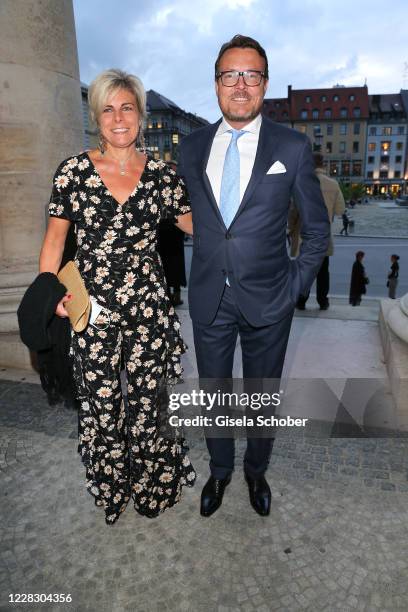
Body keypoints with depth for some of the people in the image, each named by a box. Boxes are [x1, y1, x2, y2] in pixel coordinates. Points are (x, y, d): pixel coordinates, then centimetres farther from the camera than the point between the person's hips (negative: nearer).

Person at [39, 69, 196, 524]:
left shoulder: (161, 174, 3)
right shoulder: (73, 171, 1)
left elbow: (196, 226, 12)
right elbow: (55, 235, 5)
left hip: (149, 307, 1)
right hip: (91, 310, 0)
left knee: (147, 399, 10)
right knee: (100, 403, 8)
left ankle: (150, 484, 38)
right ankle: (109, 486, 38)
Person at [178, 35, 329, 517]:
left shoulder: (293, 147, -4)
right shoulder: (192, 148, 4)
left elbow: (317, 228, 2)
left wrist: (297, 285, -3)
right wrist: (203, 273, 5)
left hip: (267, 299, -2)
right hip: (209, 298, 2)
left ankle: (256, 470, 43)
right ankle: (219, 470, 43)